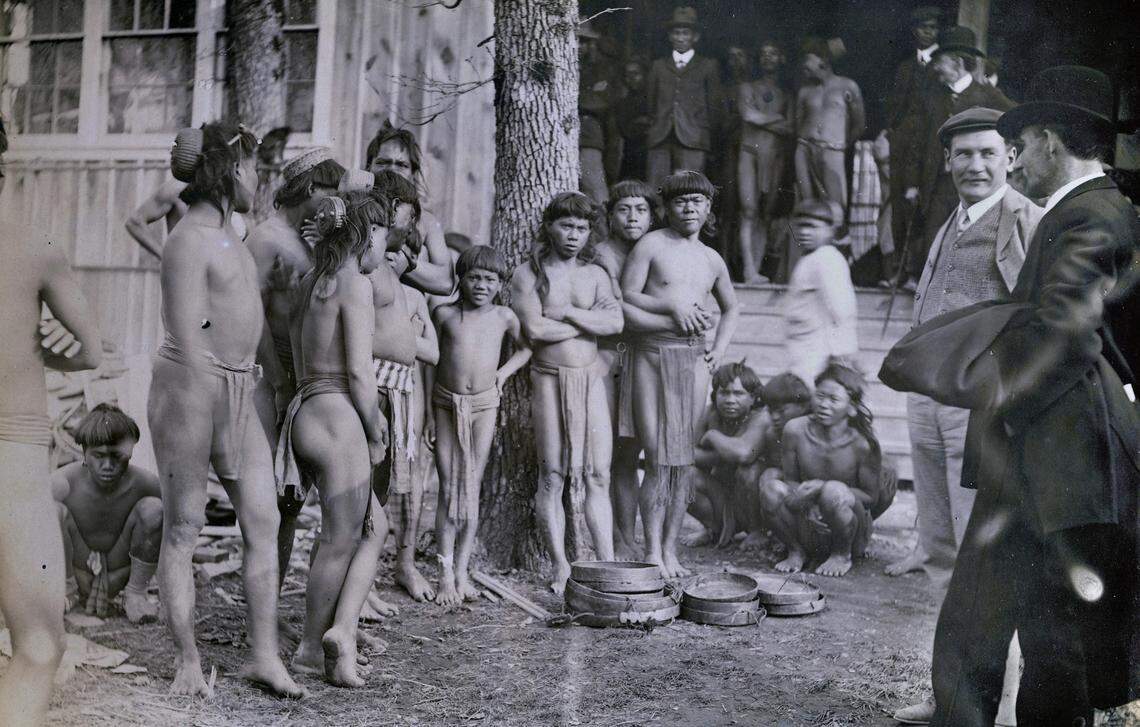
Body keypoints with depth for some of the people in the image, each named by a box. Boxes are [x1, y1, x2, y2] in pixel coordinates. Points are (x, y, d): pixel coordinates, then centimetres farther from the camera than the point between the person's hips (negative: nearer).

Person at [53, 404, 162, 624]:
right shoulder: (63, 483, -25)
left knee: (153, 508, -22)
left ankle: (135, 595, -6)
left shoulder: (145, 483, -20)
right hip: (74, 571, 0)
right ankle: (67, 590, -3)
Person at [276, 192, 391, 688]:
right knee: (340, 539, 4)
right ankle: (312, 647, 17)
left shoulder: (312, 282, 16)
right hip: (338, 418, -9)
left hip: (306, 411, 9)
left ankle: (341, 630, 7)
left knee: (375, 528, 16)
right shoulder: (356, 284, -10)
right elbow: (359, 372, -16)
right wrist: (375, 435, -4)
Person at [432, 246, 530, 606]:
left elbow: (526, 346, 18)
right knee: (448, 489, 0)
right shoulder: (444, 314, -1)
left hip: (484, 404, 1)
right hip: (447, 403, -1)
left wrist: (505, 371, 3)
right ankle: (446, 573, 4)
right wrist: (426, 396, 3)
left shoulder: (503, 316, 2)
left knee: (472, 488, 1)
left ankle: (462, 570, 8)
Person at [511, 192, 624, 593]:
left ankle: (607, 564, 3)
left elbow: (615, 322, -3)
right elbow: (535, 329, -12)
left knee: (598, 476, 0)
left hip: (591, 379, 3)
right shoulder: (527, 274, 2)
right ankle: (560, 566, 5)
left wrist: (567, 312, -10)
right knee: (552, 476, -2)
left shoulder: (595, 275, 12)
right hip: (550, 379, -3)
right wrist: (589, 324, -3)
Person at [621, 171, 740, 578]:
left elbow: (731, 308, 30)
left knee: (685, 460, 3)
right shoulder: (651, 245, 1)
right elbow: (624, 300, -5)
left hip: (694, 360, 5)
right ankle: (652, 553, -1)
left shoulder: (711, 260, 17)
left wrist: (720, 348, 15)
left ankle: (670, 551, 10)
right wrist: (672, 307, -12)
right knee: (659, 459, -8)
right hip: (653, 356, -4)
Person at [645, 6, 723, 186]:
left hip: (692, 140, -2)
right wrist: (655, 127, 11)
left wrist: (703, 131, 6)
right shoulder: (658, 66, 22)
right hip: (660, 138, 2)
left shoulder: (708, 66, 14)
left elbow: (714, 105, 12)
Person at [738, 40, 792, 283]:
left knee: (766, 215, -2)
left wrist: (762, 120, -4)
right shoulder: (747, 88, 13)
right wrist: (778, 119, 2)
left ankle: (756, 269, -3)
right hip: (750, 154, -2)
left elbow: (790, 129, 6)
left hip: (775, 157, 2)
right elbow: (748, 114, -5)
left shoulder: (786, 95, 17)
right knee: (749, 212, -14)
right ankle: (749, 270, -19)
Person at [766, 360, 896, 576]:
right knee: (772, 488, -25)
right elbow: (791, 480, 0)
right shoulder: (795, 430, -9)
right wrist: (806, 505, -22)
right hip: (807, 531, 2)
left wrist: (824, 487, -23)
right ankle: (796, 551, 1)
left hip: (852, 535, -2)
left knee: (834, 491, -35)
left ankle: (842, 556, -3)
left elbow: (871, 497, -10)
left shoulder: (863, 444, -17)